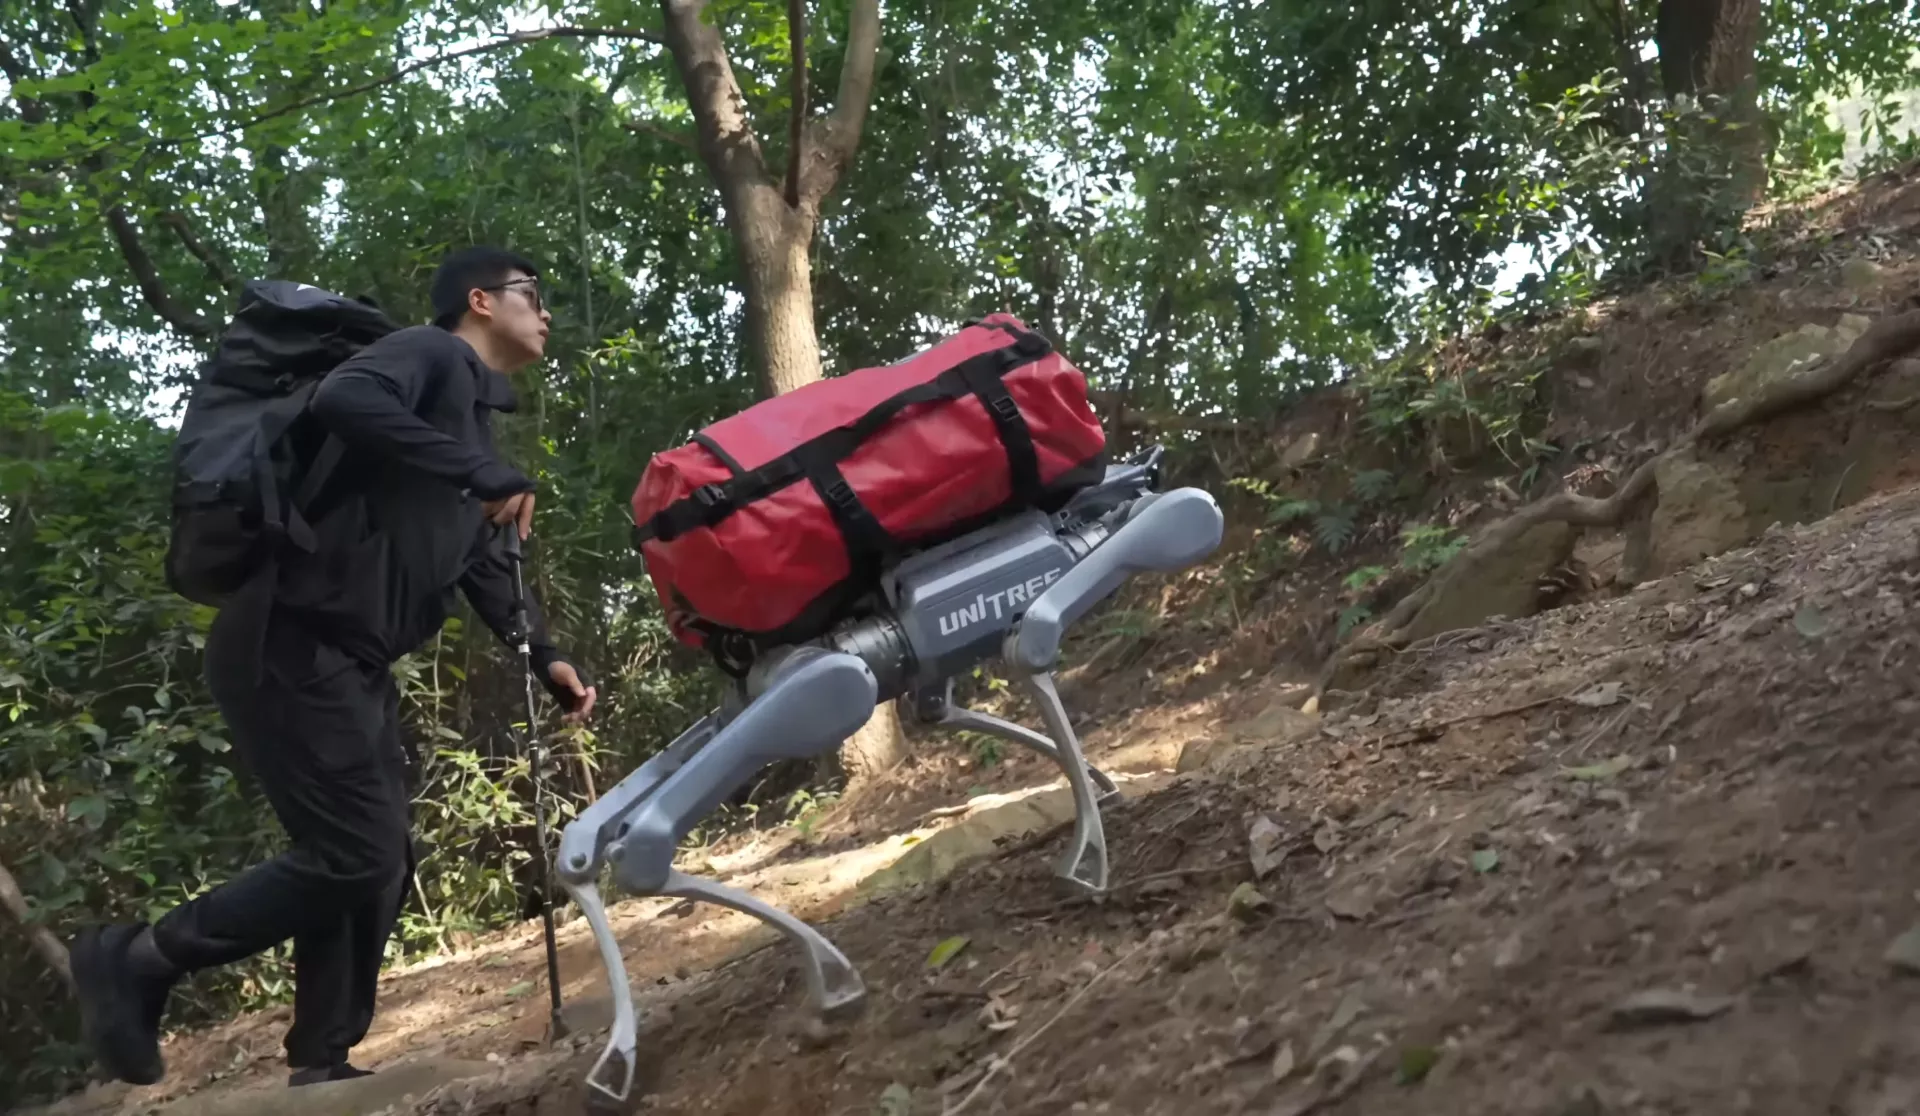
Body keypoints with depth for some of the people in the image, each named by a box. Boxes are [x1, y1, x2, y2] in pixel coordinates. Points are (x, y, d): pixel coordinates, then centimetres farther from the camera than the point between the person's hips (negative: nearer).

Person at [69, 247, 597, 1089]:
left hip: (355, 664, 10)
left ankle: (321, 1063, 19)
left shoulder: (475, 419, 21)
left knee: (381, 862, 10)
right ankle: (135, 960, 1)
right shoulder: (431, 356, -7)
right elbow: (343, 400, -29)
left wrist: (546, 659, 12)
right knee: (355, 855, -12)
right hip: (289, 645, -10)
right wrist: (487, 475, -30)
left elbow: (484, 569, 25)